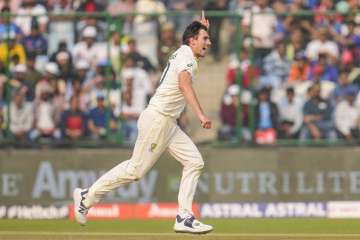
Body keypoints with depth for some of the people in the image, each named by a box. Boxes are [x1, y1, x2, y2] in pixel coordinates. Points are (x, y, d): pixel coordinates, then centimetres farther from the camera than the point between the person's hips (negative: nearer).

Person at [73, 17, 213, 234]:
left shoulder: (182, 53, 17)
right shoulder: (186, 55, -13)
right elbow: (184, 84, -34)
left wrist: (202, 29, 27)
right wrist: (200, 114, -45)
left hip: (168, 124, 10)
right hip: (157, 119, -10)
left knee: (194, 162, 1)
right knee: (136, 169, -5)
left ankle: (184, 218, -3)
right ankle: (87, 197, 6)